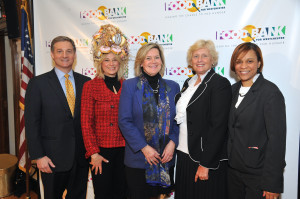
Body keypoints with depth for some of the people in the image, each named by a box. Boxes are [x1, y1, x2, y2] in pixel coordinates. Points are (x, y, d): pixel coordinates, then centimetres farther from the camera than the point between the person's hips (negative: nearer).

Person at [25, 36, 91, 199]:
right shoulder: (37, 83, -4)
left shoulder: (86, 82, 4)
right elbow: (31, 123, -5)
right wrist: (38, 156, -10)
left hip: (81, 156, 3)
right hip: (52, 158, -3)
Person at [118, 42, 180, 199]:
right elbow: (124, 121, -8)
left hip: (166, 158, 3)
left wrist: (172, 142, -9)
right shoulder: (129, 85, -3)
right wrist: (144, 147, -13)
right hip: (138, 159, -2)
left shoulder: (173, 87, 6)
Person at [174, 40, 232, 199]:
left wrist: (205, 164, -19)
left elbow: (218, 126, -18)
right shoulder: (188, 83, 11)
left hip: (207, 160, -7)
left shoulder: (220, 83, -12)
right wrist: (173, 146, 11)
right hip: (184, 155, 7)